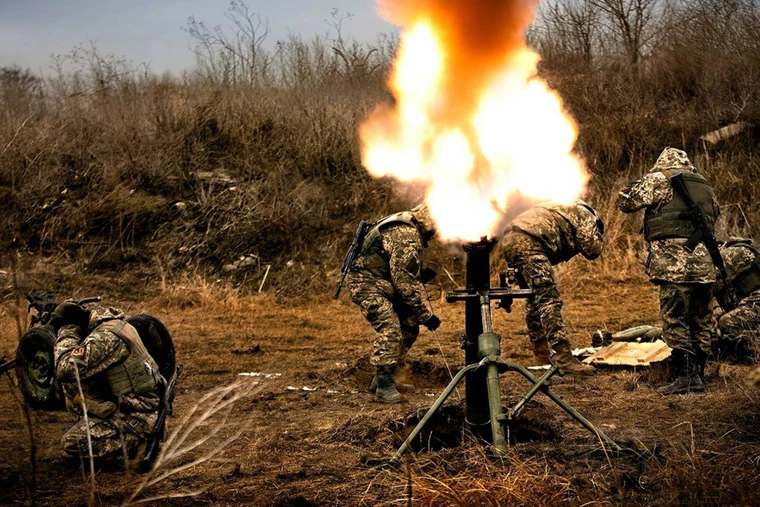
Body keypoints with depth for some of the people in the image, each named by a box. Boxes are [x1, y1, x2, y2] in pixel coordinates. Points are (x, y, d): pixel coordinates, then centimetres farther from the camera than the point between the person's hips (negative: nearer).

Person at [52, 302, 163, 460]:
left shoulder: (106, 336, -23)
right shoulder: (110, 324, 9)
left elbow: (66, 368, -30)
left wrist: (66, 333, -15)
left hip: (135, 418, -10)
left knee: (73, 442, -17)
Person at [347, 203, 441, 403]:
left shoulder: (410, 230, 10)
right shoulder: (406, 237, -24)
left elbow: (409, 276, 18)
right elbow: (406, 283, -25)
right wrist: (426, 315, -19)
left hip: (384, 284, 11)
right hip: (367, 284, -11)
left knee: (409, 327, 9)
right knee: (390, 329, -22)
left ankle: (384, 378, 17)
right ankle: (384, 387, -21)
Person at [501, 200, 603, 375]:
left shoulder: (563, 213, 38)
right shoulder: (585, 215, 14)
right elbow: (592, 250, 6)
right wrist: (596, 236, 23)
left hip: (509, 240, 9)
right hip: (527, 242, -9)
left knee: (535, 299, 19)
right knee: (548, 299, -14)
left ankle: (542, 352, 25)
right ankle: (563, 357, -21)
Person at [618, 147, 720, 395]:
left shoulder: (659, 180, 1)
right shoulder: (705, 186, 20)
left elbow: (626, 202, 0)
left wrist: (627, 192, 22)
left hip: (675, 264, -6)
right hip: (704, 264, 6)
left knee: (675, 321, -4)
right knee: (700, 323, 11)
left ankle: (683, 376, -8)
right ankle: (698, 376, 15)